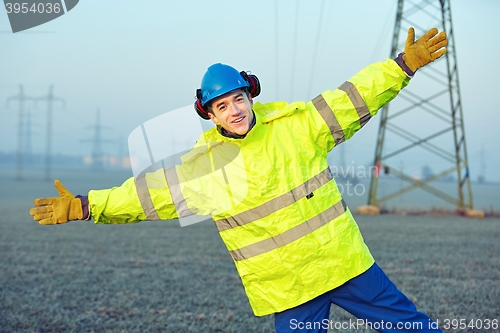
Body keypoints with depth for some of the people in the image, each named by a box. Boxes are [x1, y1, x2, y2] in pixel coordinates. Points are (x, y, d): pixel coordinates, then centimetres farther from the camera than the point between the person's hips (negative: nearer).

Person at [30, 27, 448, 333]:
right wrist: (83, 206, -5)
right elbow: (148, 191, -2)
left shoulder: (295, 122, -4)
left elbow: (352, 99, -1)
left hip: (342, 259, 1)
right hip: (285, 287, 0)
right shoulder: (201, 166, -4)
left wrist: (404, 65, -6)